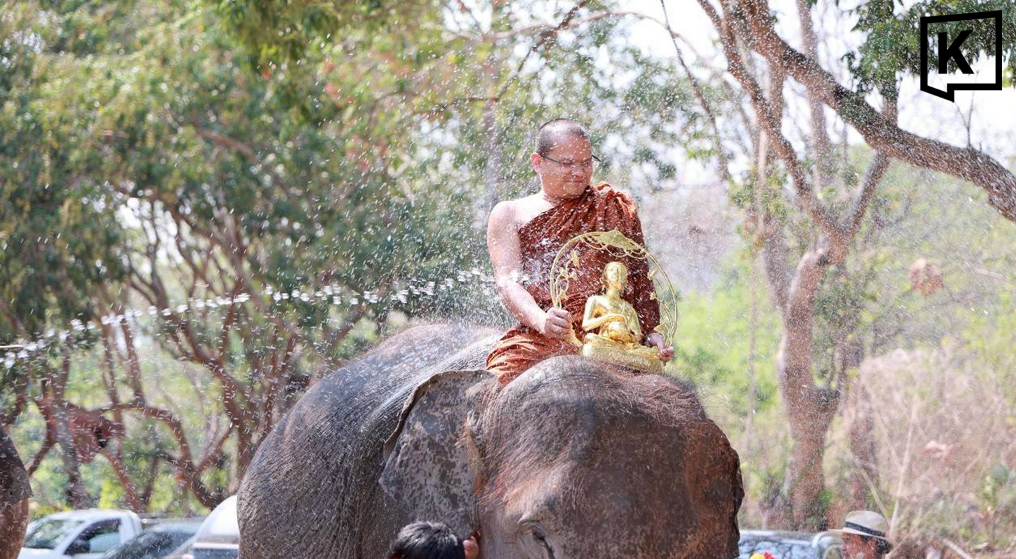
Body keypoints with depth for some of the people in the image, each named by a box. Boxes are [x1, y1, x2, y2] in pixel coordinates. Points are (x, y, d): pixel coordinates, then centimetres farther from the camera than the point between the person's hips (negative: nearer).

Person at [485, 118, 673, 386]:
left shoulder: (614, 207, 22)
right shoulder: (509, 215, 17)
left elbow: (640, 277, 17)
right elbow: (508, 281, 1)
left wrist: (651, 331, 0)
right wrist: (541, 321, -20)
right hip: (537, 338, 0)